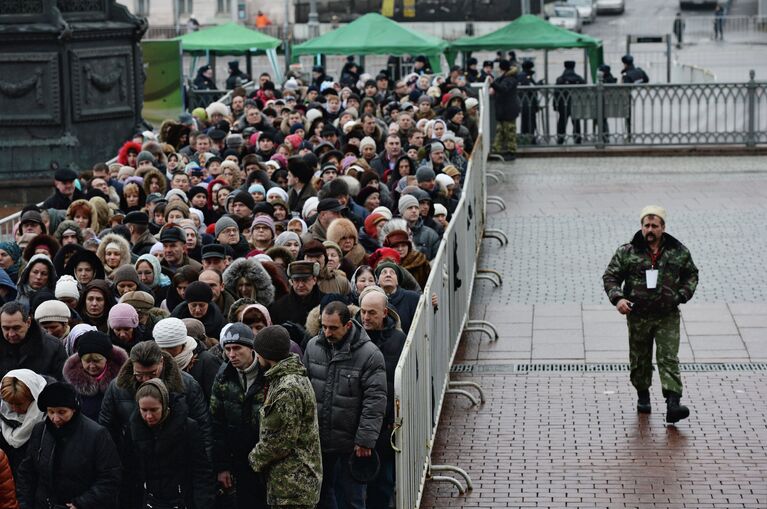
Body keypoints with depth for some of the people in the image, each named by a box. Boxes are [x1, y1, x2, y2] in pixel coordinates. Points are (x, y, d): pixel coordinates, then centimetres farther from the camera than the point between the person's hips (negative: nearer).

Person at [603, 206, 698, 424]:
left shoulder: (678, 252, 2)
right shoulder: (627, 252, -2)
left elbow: (691, 274, 16)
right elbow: (610, 276, 1)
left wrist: (682, 295, 0)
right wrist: (617, 298, -15)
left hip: (668, 316, -1)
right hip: (638, 316, 1)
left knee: (669, 359, -9)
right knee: (640, 359, 12)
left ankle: (673, 404, -18)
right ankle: (643, 395, 34)